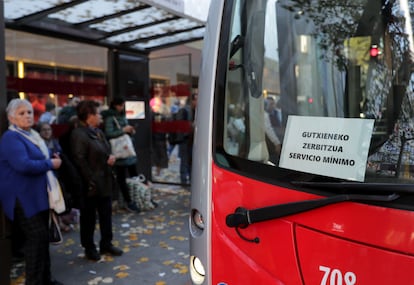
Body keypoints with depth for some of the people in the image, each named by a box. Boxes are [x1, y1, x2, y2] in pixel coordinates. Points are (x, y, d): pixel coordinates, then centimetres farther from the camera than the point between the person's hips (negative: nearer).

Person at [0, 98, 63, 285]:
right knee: (37, 238, -9)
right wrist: (50, 164, -17)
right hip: (22, 198, -9)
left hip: (38, 196, 9)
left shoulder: (32, 135, 15)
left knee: (42, 238, 14)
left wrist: (52, 160, 6)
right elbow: (24, 165, -28)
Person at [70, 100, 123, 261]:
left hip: (105, 181, 9)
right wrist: (91, 181, -22)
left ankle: (106, 244, 31)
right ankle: (89, 248, 21)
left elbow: (107, 151, 23)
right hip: (91, 184, -9)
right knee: (89, 217, 7)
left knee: (106, 214, 16)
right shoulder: (78, 134, -16)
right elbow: (80, 160, -21)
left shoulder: (98, 132, 13)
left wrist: (111, 157, -2)